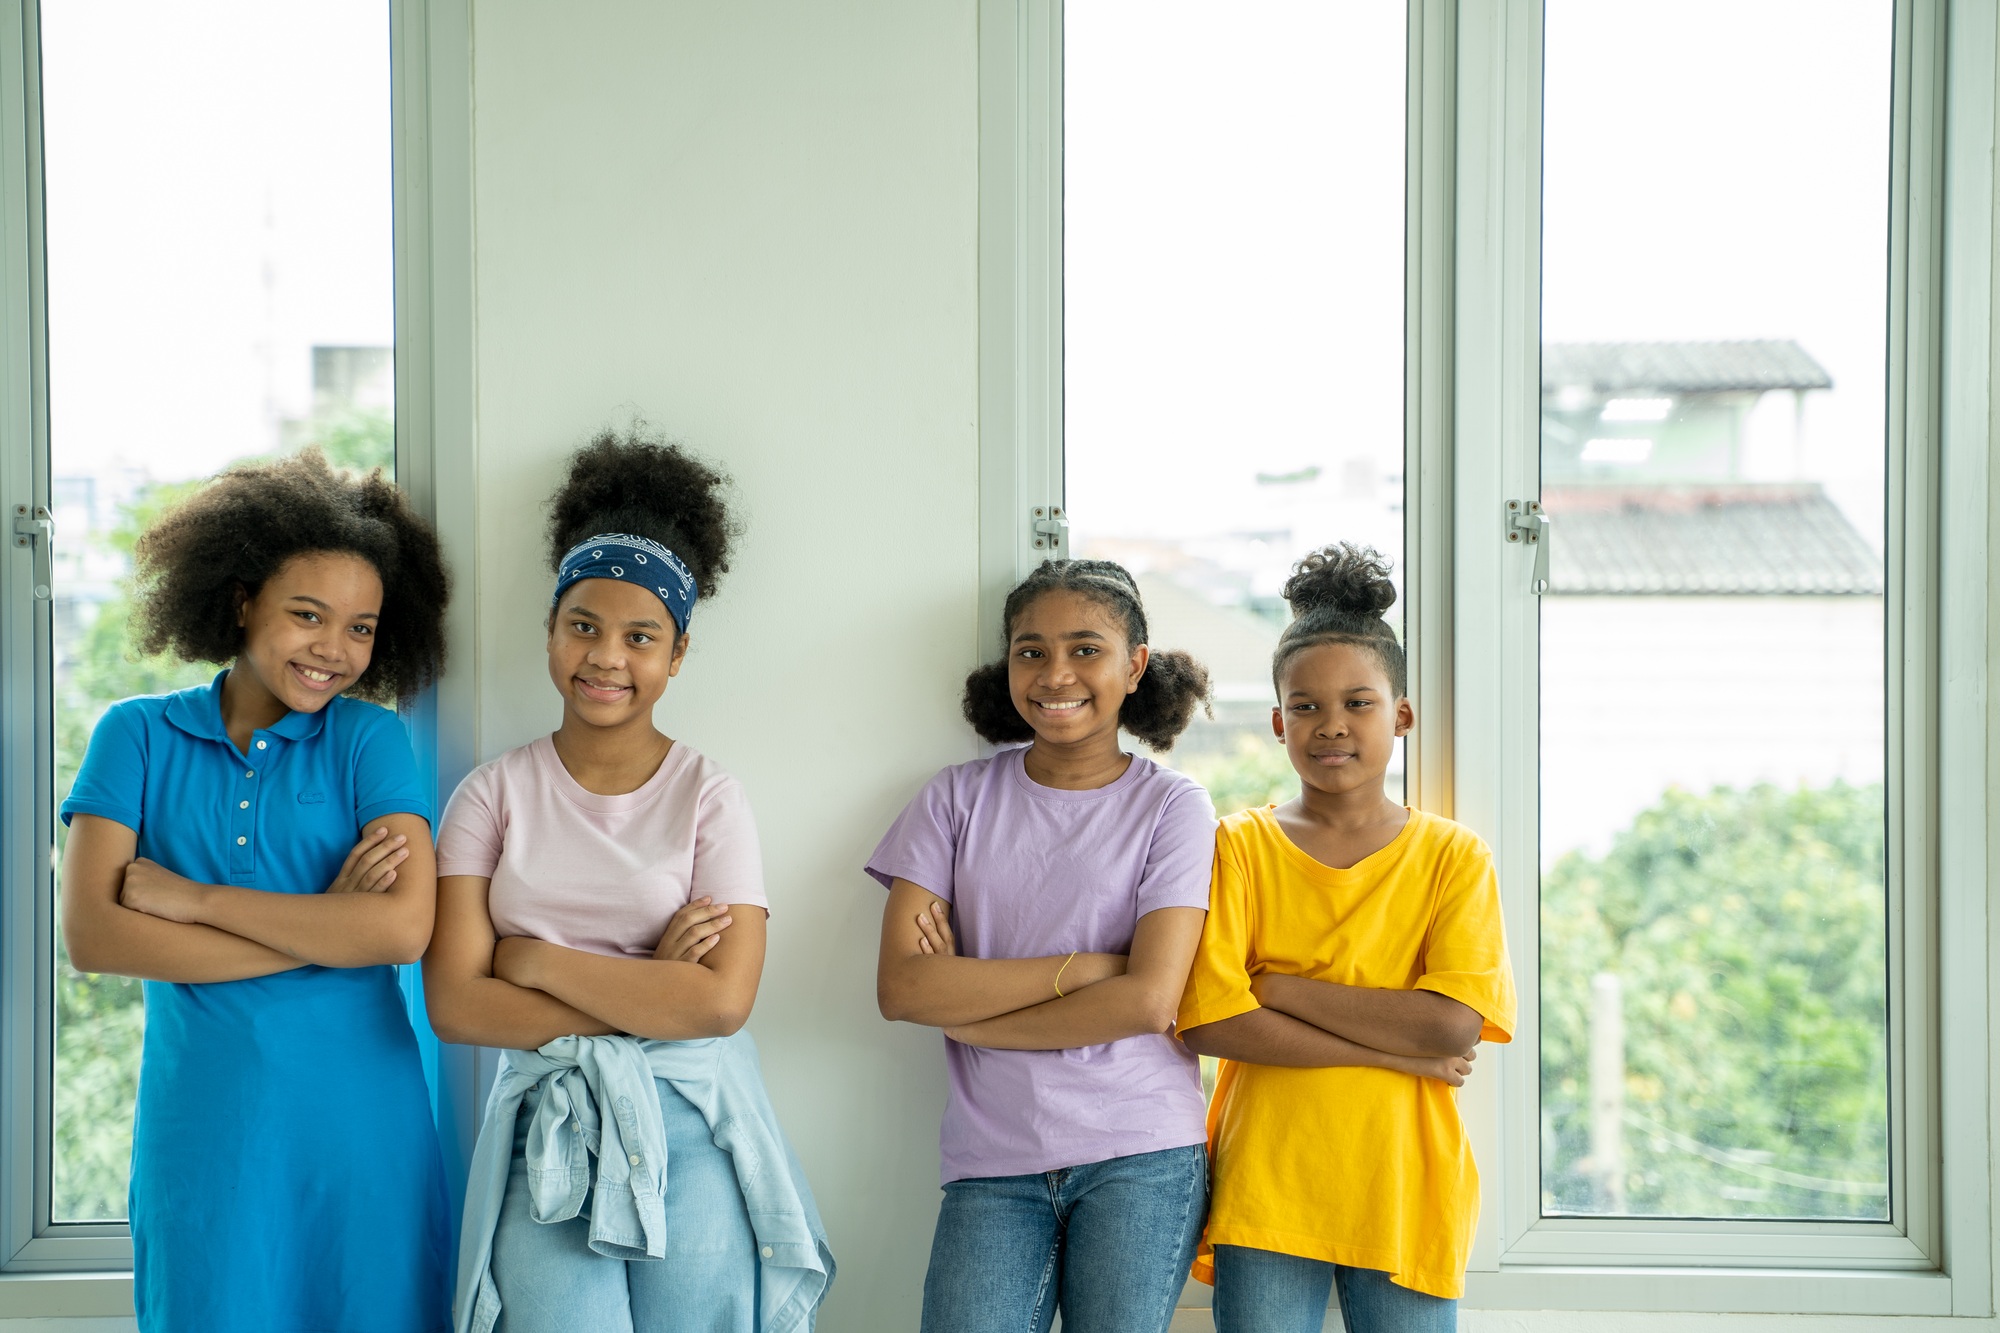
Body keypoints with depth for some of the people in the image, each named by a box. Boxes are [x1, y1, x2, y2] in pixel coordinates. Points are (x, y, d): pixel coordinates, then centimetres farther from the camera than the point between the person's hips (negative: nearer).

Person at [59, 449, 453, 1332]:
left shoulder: (367, 738, 1)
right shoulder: (139, 736, 2)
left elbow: (404, 928, -13)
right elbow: (89, 936, -10)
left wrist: (195, 899, -11)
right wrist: (325, 930, -12)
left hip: (360, 1124, 0)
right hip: (203, 1122, 0)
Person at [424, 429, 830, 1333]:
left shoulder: (708, 797, 1)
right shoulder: (494, 795, 5)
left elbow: (722, 1000, -10)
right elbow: (454, 1004, -4)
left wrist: (535, 960, -7)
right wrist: (646, 994, -10)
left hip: (691, 1133, 0)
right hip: (547, 1137, 1)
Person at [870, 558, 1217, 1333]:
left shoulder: (1172, 808, 2)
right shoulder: (959, 798, 6)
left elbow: (1148, 1001, -9)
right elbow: (900, 987, -5)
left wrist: (962, 1007, -7)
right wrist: (1082, 966, -10)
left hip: (1141, 1160, -1)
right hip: (991, 1165, 1)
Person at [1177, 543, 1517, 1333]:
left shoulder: (1453, 858, 2)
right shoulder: (1240, 846, 2)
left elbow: (1454, 1027, -11)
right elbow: (1208, 1023, -9)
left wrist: (1278, 987, -11)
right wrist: (1396, 1049, -12)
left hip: (1404, 1195, 0)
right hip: (1267, 1191, 0)